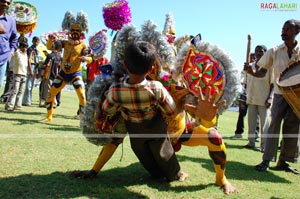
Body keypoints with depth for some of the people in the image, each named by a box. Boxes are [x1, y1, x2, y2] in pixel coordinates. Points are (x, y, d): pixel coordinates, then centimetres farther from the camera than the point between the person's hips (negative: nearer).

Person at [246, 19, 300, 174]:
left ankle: (283, 161, 13)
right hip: (280, 94, -1)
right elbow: (262, 72, 0)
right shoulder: (275, 52, 0)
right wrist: (251, 72, -22)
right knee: (274, 125, -9)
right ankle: (267, 160, -7)